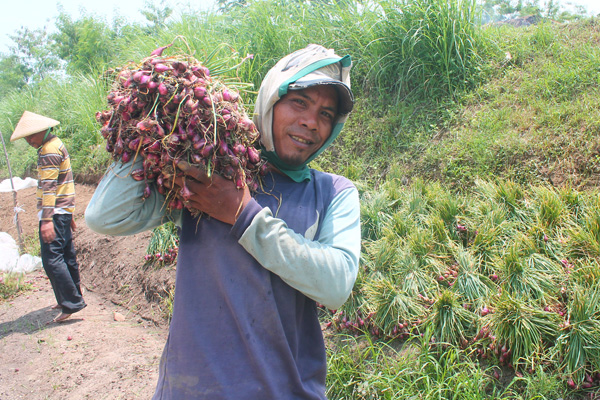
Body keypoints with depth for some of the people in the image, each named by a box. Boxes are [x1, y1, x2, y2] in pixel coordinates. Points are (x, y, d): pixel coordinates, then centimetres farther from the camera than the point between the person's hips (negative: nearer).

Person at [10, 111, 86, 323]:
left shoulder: (49, 150, -13)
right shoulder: (56, 144, 19)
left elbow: (49, 186, -21)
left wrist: (47, 219, -26)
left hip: (55, 212, -10)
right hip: (64, 210, 10)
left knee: (51, 258, -12)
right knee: (66, 256, 14)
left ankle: (71, 303, -10)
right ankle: (70, 299, 23)